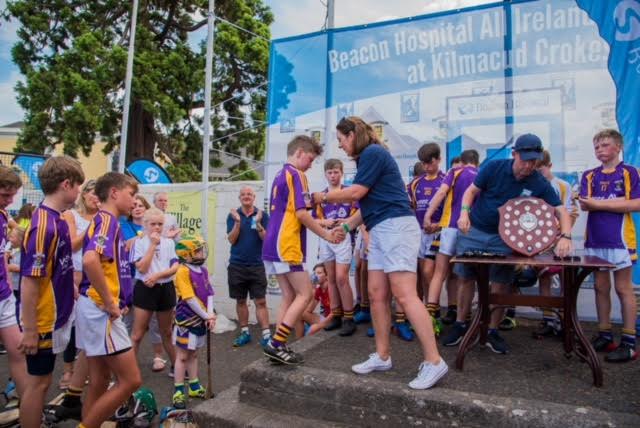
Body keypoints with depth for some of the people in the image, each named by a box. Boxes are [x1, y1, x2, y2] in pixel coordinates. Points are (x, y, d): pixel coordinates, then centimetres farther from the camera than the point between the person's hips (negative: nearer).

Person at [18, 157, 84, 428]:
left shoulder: (57, 221, 4)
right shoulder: (44, 225, -23)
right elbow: (29, 283, -23)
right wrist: (30, 331, -20)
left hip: (54, 319, 9)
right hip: (43, 322, -9)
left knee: (41, 381, 19)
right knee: (38, 382, 5)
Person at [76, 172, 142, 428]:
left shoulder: (105, 220, 14)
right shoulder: (107, 219, -14)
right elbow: (90, 260, -30)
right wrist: (109, 302, -22)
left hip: (95, 308, 10)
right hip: (100, 309, -10)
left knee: (99, 380, 16)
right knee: (131, 380, -4)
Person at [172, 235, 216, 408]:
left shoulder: (203, 270, 4)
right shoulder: (183, 271, -20)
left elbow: (209, 294, 2)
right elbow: (189, 298, -22)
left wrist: (210, 315, -11)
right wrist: (206, 316, -16)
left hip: (201, 319, 7)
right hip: (186, 319, -7)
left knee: (193, 354, 19)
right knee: (182, 356, 5)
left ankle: (194, 386, 31)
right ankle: (179, 391, 16)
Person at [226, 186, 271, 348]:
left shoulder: (262, 215, 1)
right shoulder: (233, 215, 3)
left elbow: (266, 238, -5)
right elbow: (231, 239, -4)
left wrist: (258, 223, -20)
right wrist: (237, 222, -17)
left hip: (256, 265, -2)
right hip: (237, 265, 2)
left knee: (260, 301, -3)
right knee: (240, 301, 11)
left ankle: (266, 335, 0)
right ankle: (244, 332, 24)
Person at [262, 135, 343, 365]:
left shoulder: (279, 176, 20)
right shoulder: (296, 174, -8)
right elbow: (301, 214, -16)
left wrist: (322, 226, 22)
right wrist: (326, 235, -5)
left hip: (273, 246, 9)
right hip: (285, 247, -9)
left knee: (289, 296, 12)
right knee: (305, 294, -2)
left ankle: (278, 346, 13)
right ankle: (276, 344, -4)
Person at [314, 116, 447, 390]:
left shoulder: (372, 152, -7)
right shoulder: (367, 157, 21)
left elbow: (355, 193, -11)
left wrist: (321, 197, 3)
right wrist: (347, 226, 23)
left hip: (396, 226, -10)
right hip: (380, 231, 10)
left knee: (404, 295, -14)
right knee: (377, 295, 7)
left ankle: (433, 362, -8)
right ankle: (382, 356, 15)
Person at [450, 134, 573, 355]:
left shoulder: (540, 184, -10)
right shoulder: (494, 167, -11)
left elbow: (561, 211, -13)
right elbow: (471, 191, -3)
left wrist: (565, 236, -31)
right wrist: (464, 213, -20)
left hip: (504, 237, 0)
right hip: (473, 231, 0)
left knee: (501, 284, -2)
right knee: (466, 278, 5)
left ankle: (493, 331, 14)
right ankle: (460, 324, 19)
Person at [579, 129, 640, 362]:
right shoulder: (589, 176, 12)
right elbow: (585, 205, 0)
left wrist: (599, 204, -8)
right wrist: (617, 201, -10)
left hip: (619, 239, -4)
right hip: (595, 240, 4)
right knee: (601, 288, 9)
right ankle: (604, 336, 19)